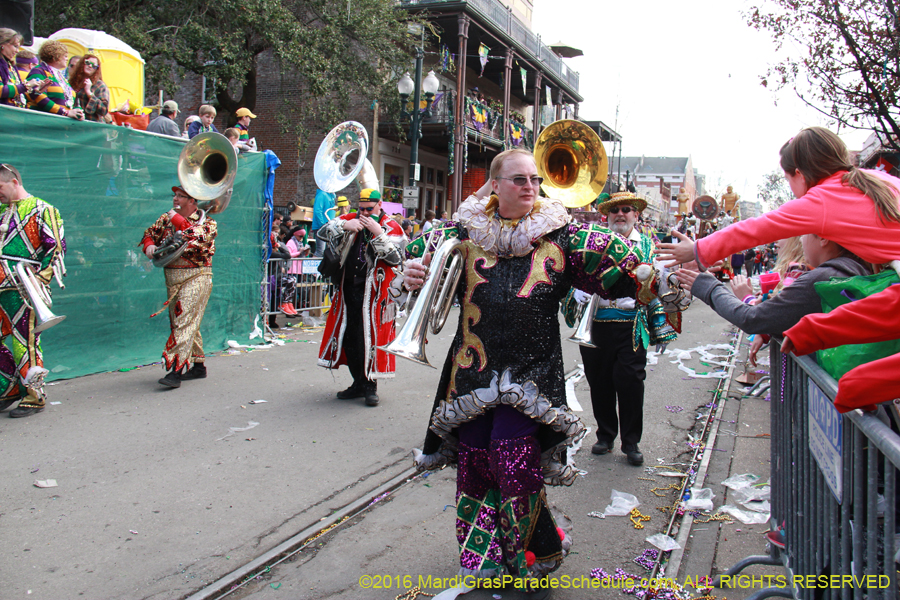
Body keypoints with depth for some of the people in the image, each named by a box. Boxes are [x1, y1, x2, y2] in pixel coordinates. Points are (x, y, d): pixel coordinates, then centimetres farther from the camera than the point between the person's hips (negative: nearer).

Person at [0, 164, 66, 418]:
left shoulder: (41, 211, -3)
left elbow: (58, 247, -9)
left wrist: (41, 278, -17)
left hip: (22, 290, -8)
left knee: (24, 342, -5)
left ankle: (34, 396, 4)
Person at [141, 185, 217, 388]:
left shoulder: (207, 222, -5)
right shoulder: (167, 218, 11)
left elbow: (199, 238, -23)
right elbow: (150, 233, 16)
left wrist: (179, 221, -17)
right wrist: (149, 245, -6)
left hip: (196, 278, -7)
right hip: (172, 278, 7)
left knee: (184, 322, -15)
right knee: (187, 323, 12)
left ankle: (175, 370, -18)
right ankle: (198, 366, 24)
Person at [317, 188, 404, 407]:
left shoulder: (391, 227, 1)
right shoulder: (351, 220, 11)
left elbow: (395, 257, -13)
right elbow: (323, 232, 4)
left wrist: (377, 232, -19)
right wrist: (344, 226, -12)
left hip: (374, 292, -5)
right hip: (348, 288, 5)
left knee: (371, 336, -7)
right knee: (349, 336, 9)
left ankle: (370, 385, 7)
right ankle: (358, 383, 23)